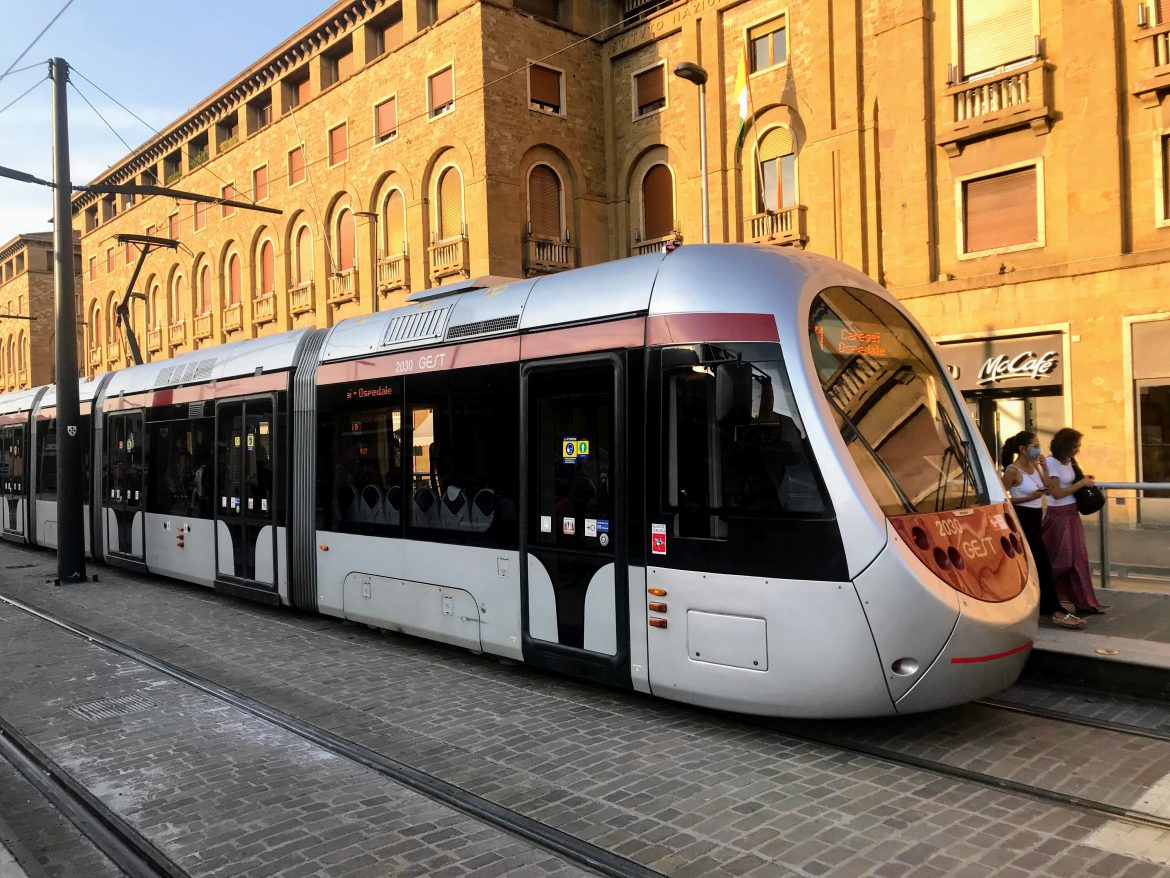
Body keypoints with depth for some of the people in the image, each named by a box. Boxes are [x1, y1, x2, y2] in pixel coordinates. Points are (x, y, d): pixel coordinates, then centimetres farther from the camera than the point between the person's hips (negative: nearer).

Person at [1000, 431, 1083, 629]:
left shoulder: (1034, 465, 9)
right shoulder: (1013, 470, -14)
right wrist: (1029, 497, -21)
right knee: (1042, 563, -11)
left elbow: (1049, 488, 7)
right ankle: (1055, 611, -11)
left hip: (1035, 517, 8)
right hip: (1022, 518, -8)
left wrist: (1043, 468, -1)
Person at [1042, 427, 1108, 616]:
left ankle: (1085, 603, 13)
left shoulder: (1068, 461, 7)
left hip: (1072, 515, 8)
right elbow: (1056, 493, -20)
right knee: (1061, 560, -1)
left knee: (1079, 558, 8)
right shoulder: (1051, 462, -17)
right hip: (1059, 516, -8)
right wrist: (1081, 483, -15)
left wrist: (1083, 480, 3)